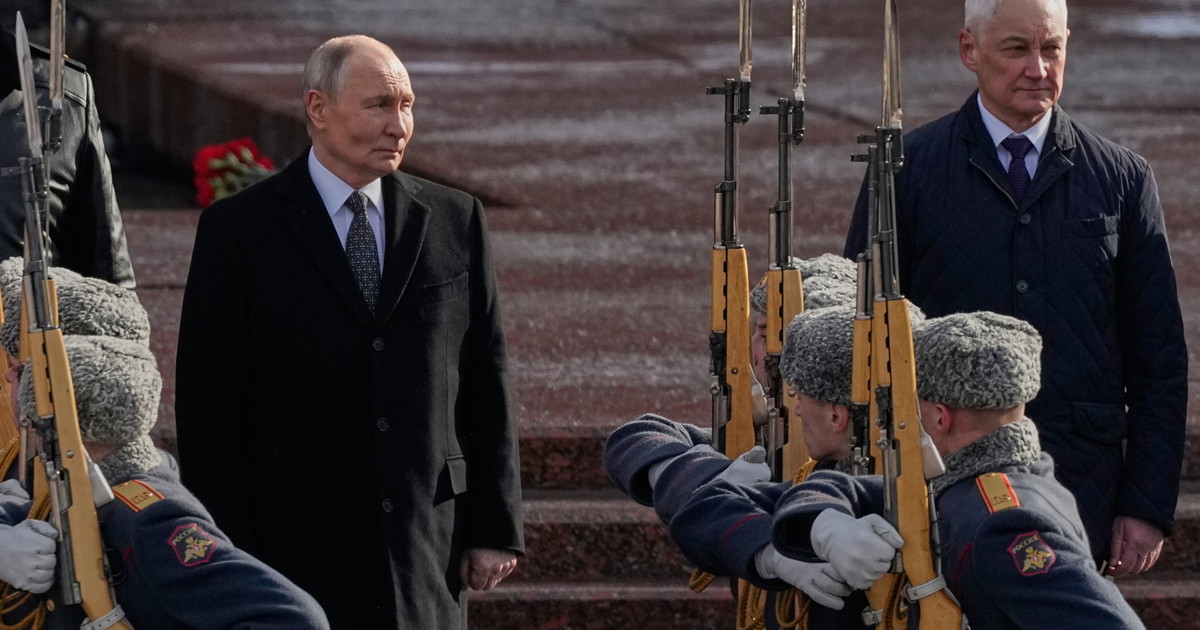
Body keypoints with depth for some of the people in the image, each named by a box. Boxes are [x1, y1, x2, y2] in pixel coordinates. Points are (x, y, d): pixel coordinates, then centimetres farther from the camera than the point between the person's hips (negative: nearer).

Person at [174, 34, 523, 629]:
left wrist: (496, 527, 6)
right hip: (296, 545, -2)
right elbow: (209, 407, -3)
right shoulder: (237, 229, -1)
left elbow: (485, 387, 10)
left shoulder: (455, 220, 8)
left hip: (429, 545, 3)